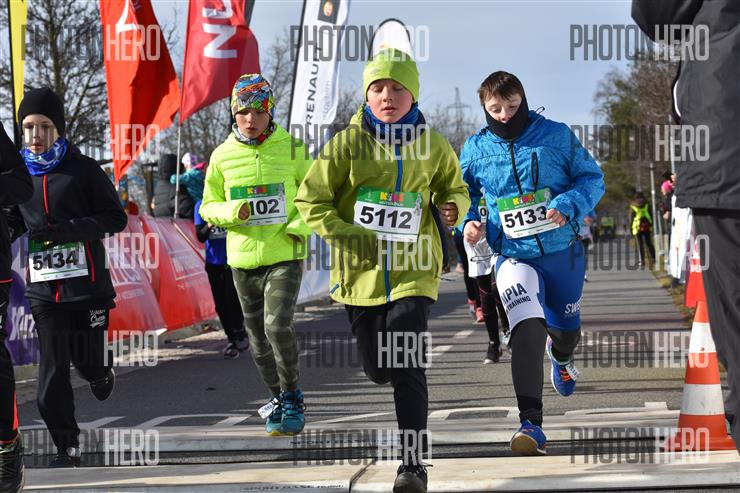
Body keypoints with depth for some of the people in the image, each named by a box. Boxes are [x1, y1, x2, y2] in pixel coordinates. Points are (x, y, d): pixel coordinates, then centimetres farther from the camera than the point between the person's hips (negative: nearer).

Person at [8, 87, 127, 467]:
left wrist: (66, 229, -17)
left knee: (89, 361, 3)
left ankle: (101, 369, 41)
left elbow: (116, 218, -4)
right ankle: (66, 447, 8)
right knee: (52, 369, -2)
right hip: (43, 287, 2)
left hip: (87, 282, -2)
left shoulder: (83, 169, -2)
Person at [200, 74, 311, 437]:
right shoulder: (222, 155, 2)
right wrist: (231, 212, -13)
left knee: (278, 326, -18)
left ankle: (292, 400, 0)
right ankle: (278, 397, 32)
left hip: (285, 255, -3)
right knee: (257, 336, 12)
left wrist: (301, 225, -11)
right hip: (243, 258, 3)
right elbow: (208, 206, 10)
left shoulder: (292, 148, -3)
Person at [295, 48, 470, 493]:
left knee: (407, 369, -14)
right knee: (377, 370, 14)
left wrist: (453, 206, -7)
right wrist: (348, 236, -14)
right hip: (361, 272, 1)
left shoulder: (433, 146, 0)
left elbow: (454, 188, 17)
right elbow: (311, 199, 0)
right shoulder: (348, 143, -4)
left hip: (414, 270, -1)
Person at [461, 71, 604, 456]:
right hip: (513, 256, -1)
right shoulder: (475, 149, 1)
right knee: (527, 331, -24)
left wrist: (568, 206, -19)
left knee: (566, 329, 20)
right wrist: (468, 222, -6)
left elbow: (592, 178, 0)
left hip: (563, 251, 1)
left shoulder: (557, 135, -4)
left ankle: (560, 356, 61)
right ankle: (531, 424, -22)